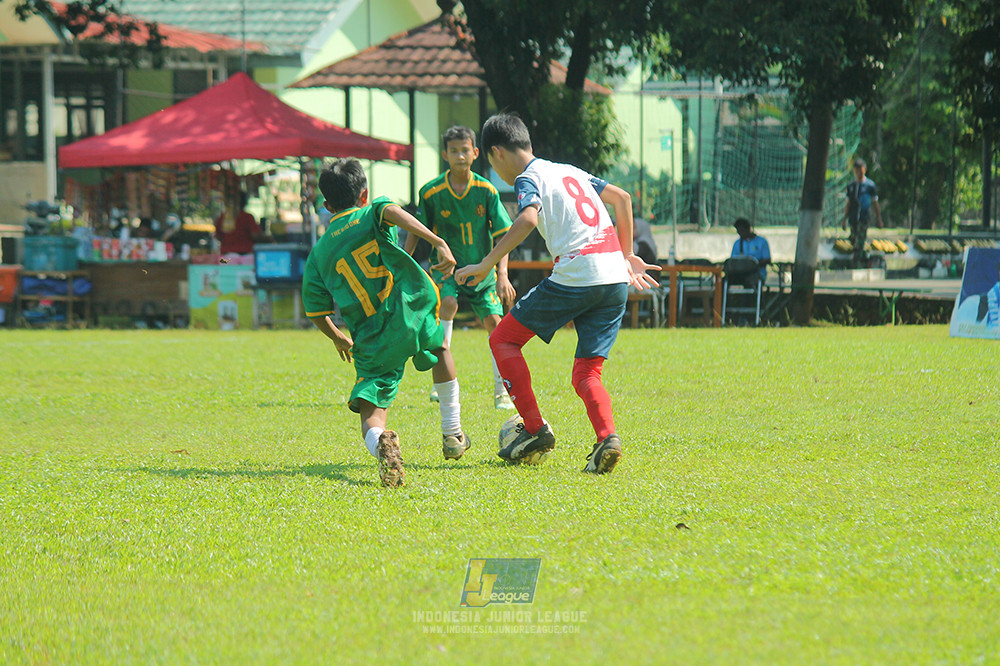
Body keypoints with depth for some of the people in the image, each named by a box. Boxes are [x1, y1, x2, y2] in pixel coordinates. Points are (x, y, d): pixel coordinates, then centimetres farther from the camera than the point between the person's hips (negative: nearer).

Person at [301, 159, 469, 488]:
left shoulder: (319, 252, 15)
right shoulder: (371, 214, 8)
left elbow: (316, 312, 17)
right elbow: (392, 213, -17)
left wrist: (338, 337, 38)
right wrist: (439, 243, -25)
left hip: (371, 342, 1)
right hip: (411, 311, 0)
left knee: (371, 409, 1)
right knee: (440, 348, 32)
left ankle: (379, 442, -37)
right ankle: (453, 436, 33)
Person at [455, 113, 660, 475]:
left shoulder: (528, 179, 1)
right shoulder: (569, 171, 24)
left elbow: (528, 219, -20)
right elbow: (622, 197, 27)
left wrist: (485, 265, -17)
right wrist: (627, 256, 31)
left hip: (575, 278, -7)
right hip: (616, 282, 7)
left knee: (503, 339, 10)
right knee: (586, 375, 9)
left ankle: (535, 429, 3)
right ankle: (608, 436, -19)